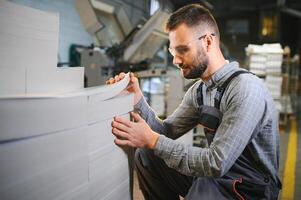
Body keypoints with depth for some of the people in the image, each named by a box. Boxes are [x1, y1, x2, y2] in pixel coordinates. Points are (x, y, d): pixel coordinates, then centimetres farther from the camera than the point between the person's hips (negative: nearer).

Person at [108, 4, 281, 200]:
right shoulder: (198, 90, 2)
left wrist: (152, 140, -24)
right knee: (145, 155, 2)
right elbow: (167, 131, 3)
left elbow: (217, 163, -28)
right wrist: (137, 97, -10)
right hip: (214, 171, 7)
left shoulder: (246, 88, -25)